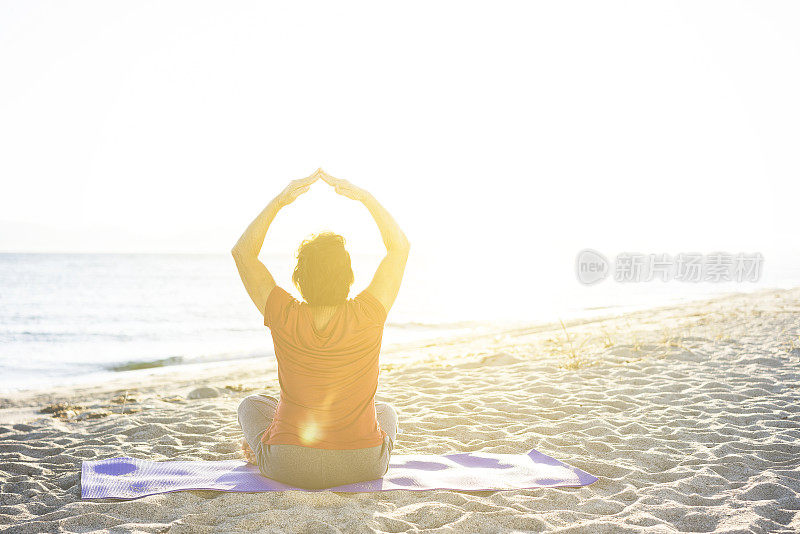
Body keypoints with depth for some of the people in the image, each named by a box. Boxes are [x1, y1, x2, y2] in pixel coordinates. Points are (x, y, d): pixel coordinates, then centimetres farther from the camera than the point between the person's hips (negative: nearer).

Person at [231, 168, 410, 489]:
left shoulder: (284, 318, -17)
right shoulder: (367, 316, -17)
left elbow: (242, 251, -2)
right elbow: (400, 246, -1)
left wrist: (280, 201, -5)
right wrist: (364, 197, -4)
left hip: (290, 469, 0)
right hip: (362, 468, 0)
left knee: (252, 406, 31)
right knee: (387, 411, 35)